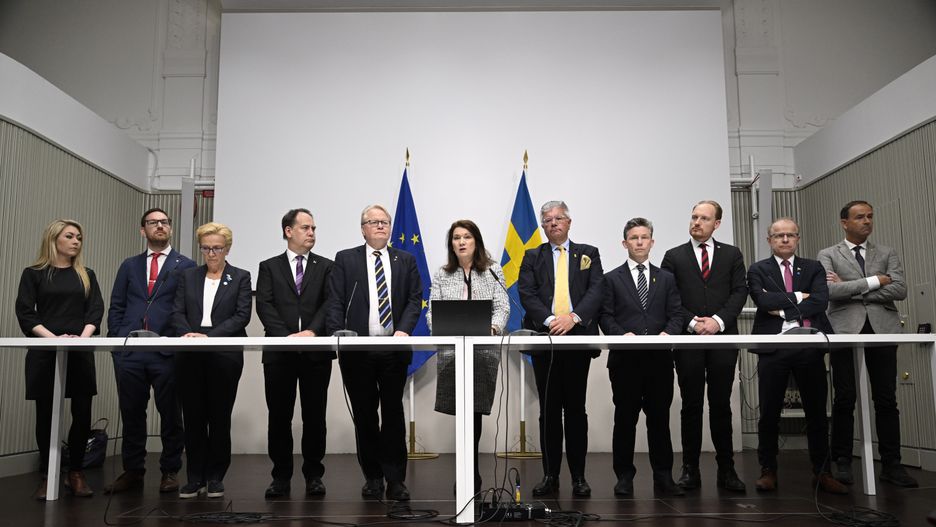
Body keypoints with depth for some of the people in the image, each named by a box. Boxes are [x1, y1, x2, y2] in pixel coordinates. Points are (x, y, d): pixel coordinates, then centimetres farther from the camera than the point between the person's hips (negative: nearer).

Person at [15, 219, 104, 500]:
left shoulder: (86, 275, 13)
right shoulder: (34, 274, 5)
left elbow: (96, 310, 4)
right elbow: (25, 313, -3)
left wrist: (83, 336, -14)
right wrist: (53, 338, -16)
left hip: (80, 351, 2)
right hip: (44, 352, -2)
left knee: (83, 413, -1)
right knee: (46, 414, 3)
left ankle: (76, 472, 11)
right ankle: (48, 476, 13)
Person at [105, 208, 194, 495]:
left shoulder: (185, 266, 6)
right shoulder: (129, 266, 17)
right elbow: (116, 307, 14)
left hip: (168, 352, -3)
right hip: (129, 352, 3)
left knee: (170, 414, 3)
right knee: (131, 413, 8)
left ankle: (170, 471, 13)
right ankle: (133, 471, 20)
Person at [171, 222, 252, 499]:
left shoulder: (240, 278, 4)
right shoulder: (188, 276, 14)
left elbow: (242, 316, -6)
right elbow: (178, 313, 7)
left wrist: (209, 336, -17)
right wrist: (186, 333, -15)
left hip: (225, 355, -3)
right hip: (190, 356, 3)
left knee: (220, 416, 3)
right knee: (193, 416, 4)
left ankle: (215, 477, 13)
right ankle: (195, 477, 14)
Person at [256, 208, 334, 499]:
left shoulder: (326, 267, 10)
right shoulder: (269, 267, 10)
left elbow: (330, 303, -1)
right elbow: (264, 305, -1)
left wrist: (311, 331, -17)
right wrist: (285, 335, -15)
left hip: (316, 351, 0)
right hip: (279, 352, 0)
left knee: (314, 415, 4)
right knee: (279, 416, 5)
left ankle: (314, 475, 14)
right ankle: (281, 476, 15)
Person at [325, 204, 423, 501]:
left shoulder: (405, 261, 11)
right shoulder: (345, 260, 7)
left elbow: (415, 299, 4)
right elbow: (335, 303, 1)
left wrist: (404, 330, -12)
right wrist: (338, 336, -12)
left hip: (394, 349, 1)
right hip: (357, 349, 0)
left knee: (393, 413, 3)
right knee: (364, 415, 7)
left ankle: (395, 479, 9)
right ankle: (372, 477, 18)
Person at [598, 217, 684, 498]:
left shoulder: (666, 279, 14)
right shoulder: (612, 279, 8)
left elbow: (676, 315, 7)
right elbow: (606, 318, 1)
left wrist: (667, 333, -13)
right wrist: (624, 335, -16)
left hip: (660, 358, 2)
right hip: (625, 359, -2)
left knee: (660, 418, 6)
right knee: (625, 419, 3)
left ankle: (663, 477, 14)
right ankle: (624, 477, 13)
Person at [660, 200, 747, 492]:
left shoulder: (732, 254, 11)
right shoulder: (674, 256, 9)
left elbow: (739, 292, 3)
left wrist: (718, 320, -11)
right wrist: (692, 322, -10)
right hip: (687, 338, 0)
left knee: (721, 405, 5)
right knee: (691, 406, 4)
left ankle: (726, 469, 13)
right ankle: (690, 469, 10)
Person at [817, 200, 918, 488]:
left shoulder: (887, 254, 15)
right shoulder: (828, 255, 8)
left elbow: (899, 290, -2)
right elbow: (830, 291, -9)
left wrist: (851, 289, -7)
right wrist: (874, 281, -8)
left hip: (882, 330, 2)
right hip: (845, 331, -2)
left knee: (886, 399, 3)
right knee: (844, 399, 0)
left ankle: (891, 464, 11)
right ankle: (842, 463, 9)